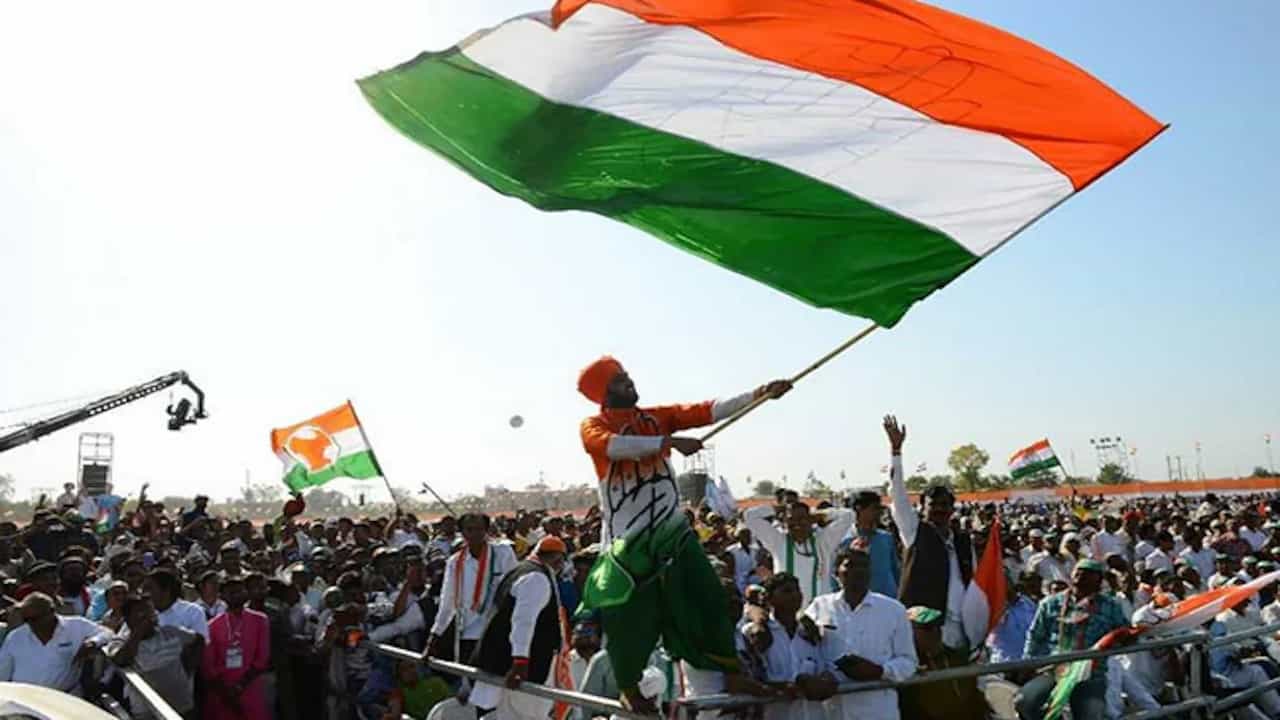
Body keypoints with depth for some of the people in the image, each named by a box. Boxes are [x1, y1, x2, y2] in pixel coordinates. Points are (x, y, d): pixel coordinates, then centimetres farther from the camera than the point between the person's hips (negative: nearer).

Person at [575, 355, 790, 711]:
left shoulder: (656, 417, 7)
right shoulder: (593, 427, -4)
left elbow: (706, 412, -3)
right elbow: (617, 446, -26)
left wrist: (760, 394, -13)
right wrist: (671, 442, -35)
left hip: (671, 528, 4)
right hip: (625, 536, -3)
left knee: (706, 596, -2)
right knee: (628, 616, 1)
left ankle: (733, 670, 12)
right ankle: (629, 688, 23)